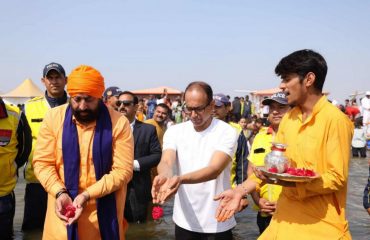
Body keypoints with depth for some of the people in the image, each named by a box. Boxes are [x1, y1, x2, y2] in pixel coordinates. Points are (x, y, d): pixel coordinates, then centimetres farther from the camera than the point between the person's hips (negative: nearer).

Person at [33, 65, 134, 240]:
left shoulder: (119, 122, -10)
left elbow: (123, 170, -12)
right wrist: (59, 192, -17)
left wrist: (87, 195, -20)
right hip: (63, 208, 1)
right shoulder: (53, 117, -4)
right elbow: (42, 162, -2)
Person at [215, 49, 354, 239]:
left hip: (321, 225, -5)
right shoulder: (288, 118, 6)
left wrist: (290, 182, -29)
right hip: (287, 218, 6)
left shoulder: (335, 120, -15)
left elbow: (337, 178, -16)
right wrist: (240, 190, -1)